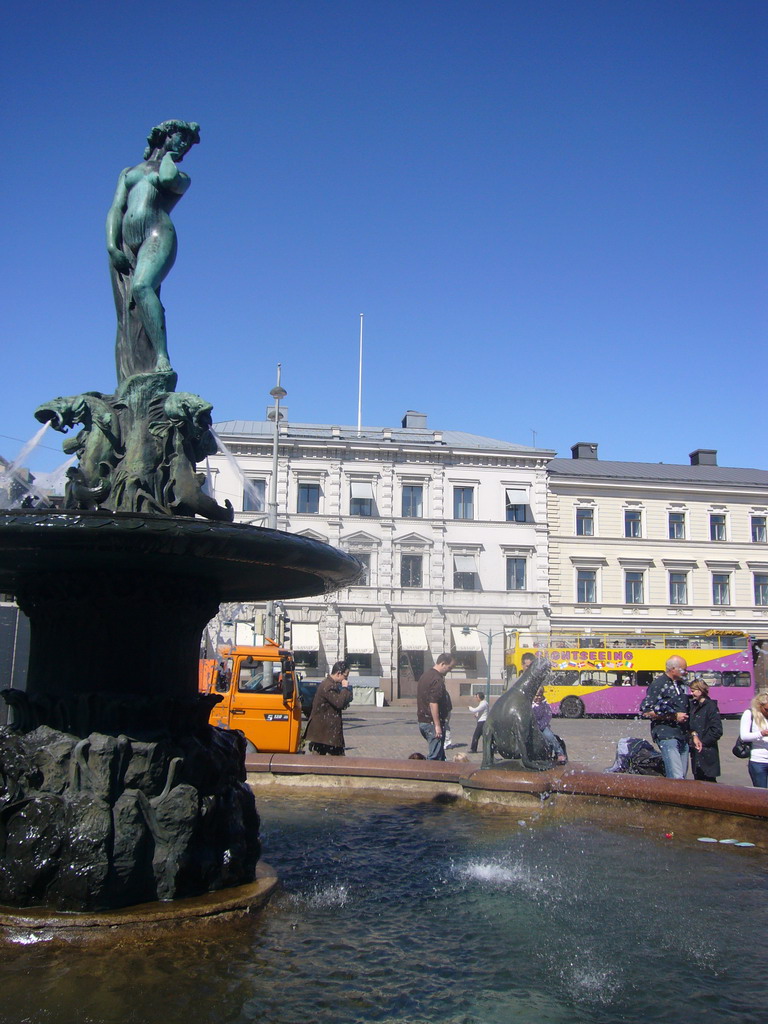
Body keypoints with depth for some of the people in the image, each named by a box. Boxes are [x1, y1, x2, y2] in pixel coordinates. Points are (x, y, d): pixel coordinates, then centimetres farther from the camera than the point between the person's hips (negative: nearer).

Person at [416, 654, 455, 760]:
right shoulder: (437, 680, -18)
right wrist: (437, 725, -23)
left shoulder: (425, 675, 14)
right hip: (432, 722, -10)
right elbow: (433, 704, -24)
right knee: (435, 756, -5)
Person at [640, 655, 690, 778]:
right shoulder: (658, 684, -8)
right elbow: (646, 712, -15)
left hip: (683, 735, 8)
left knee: (682, 776, 8)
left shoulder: (681, 684, 17)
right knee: (676, 777, -17)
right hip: (666, 735, -8)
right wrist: (674, 717, -14)